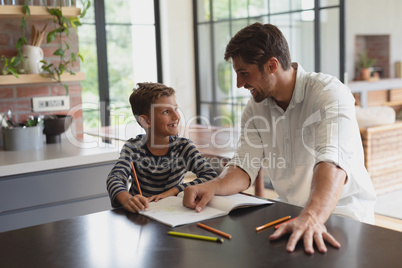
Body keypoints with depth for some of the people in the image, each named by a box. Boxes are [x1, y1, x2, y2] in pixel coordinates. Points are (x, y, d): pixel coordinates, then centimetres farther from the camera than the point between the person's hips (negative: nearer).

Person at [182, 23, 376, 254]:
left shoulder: (330, 93, -18)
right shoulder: (255, 109, 2)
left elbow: (333, 161, -34)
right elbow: (244, 168, 0)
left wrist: (312, 217, -50)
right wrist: (214, 186, -21)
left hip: (342, 211, -5)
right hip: (292, 212, 6)